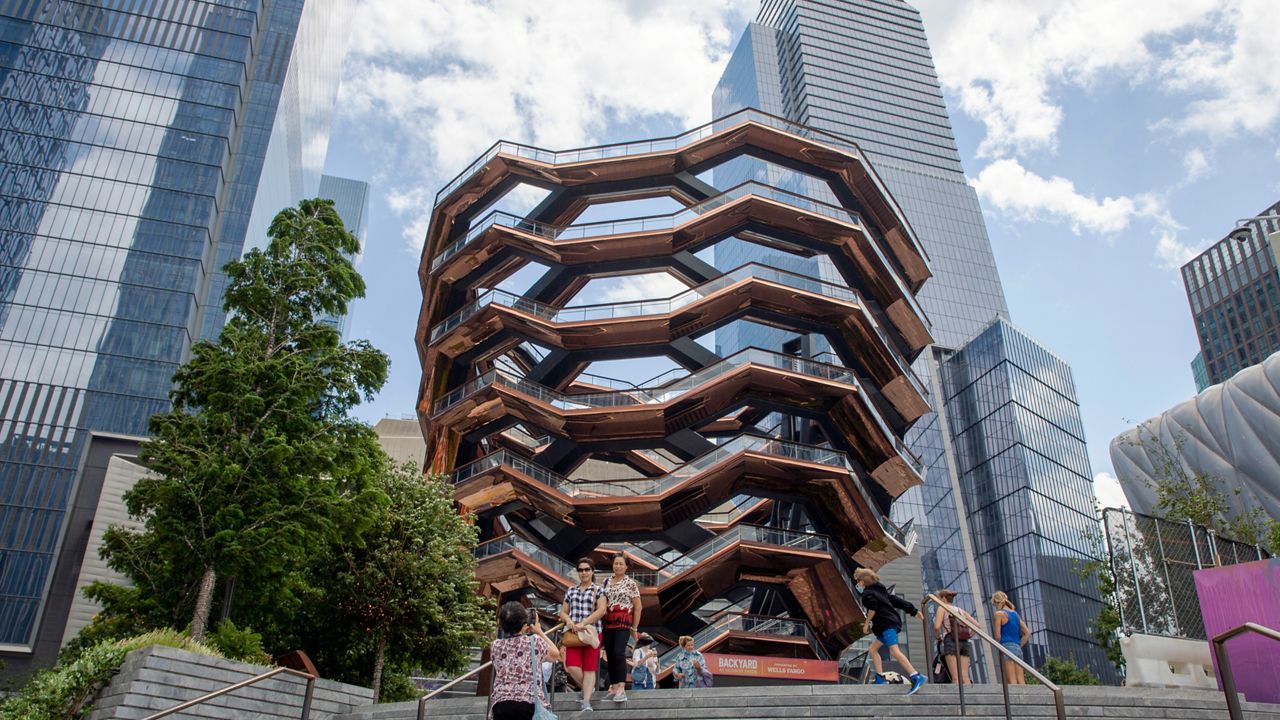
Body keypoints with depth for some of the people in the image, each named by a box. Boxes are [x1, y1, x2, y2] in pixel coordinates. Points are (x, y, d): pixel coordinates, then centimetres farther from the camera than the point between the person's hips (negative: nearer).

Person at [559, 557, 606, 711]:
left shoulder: (598, 590, 4)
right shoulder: (570, 591, 16)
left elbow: (601, 610, -10)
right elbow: (563, 612, 17)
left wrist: (583, 623, -18)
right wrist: (568, 620, -7)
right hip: (573, 633, 3)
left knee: (589, 668, -4)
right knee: (572, 667, -9)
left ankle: (586, 702, -3)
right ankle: (588, 688, 17)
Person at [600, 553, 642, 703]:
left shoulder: (631, 584, 1)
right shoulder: (606, 581, 13)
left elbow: (637, 607, 1)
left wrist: (634, 628, -2)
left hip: (623, 622, -5)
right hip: (607, 622, 5)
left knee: (619, 653, -18)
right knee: (610, 655, 4)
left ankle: (621, 689, -21)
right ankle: (613, 686, 11)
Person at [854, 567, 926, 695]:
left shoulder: (867, 593, -3)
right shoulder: (880, 590, 24)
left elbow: (873, 608, -19)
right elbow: (896, 600, 21)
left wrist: (867, 623, -8)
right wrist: (913, 611, 20)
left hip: (886, 624, -10)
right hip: (892, 622, 10)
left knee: (894, 651, -21)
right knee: (872, 649, 15)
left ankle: (916, 678, -30)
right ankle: (880, 678, 11)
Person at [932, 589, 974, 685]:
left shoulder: (942, 608, 7)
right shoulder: (961, 610, 23)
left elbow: (937, 627, -7)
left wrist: (937, 636, 10)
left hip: (951, 642, -5)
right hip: (964, 642, 5)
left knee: (956, 677, -9)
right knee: (965, 677, 1)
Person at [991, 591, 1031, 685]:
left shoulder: (999, 613, -4)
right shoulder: (1015, 613, 16)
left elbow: (998, 635, -8)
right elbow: (1027, 633, 16)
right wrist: (1019, 646, 15)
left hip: (1007, 646, -7)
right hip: (1018, 649, 7)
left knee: (1011, 681, -8)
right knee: (1021, 681, 3)